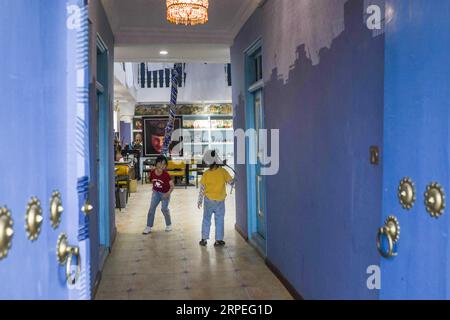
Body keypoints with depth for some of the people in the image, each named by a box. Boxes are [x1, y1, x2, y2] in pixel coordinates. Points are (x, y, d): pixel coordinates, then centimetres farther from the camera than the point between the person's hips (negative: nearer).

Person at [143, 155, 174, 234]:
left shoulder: (166, 175, -26)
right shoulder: (152, 173, -13)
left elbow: (172, 186, -23)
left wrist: (168, 193, -29)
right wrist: (154, 188, 7)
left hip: (165, 194, -4)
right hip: (156, 192, 4)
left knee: (164, 209, 1)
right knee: (152, 208, -1)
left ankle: (169, 225, 26)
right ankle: (149, 227, 7)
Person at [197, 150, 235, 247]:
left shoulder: (206, 174, -6)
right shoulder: (223, 171, -10)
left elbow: (202, 189, -3)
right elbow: (231, 182, -5)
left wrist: (200, 201, 6)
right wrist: (234, 179, 18)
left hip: (208, 200, 1)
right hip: (220, 201, -1)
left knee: (206, 220, 14)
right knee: (219, 221, 10)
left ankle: (204, 239, 18)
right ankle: (218, 240, 13)